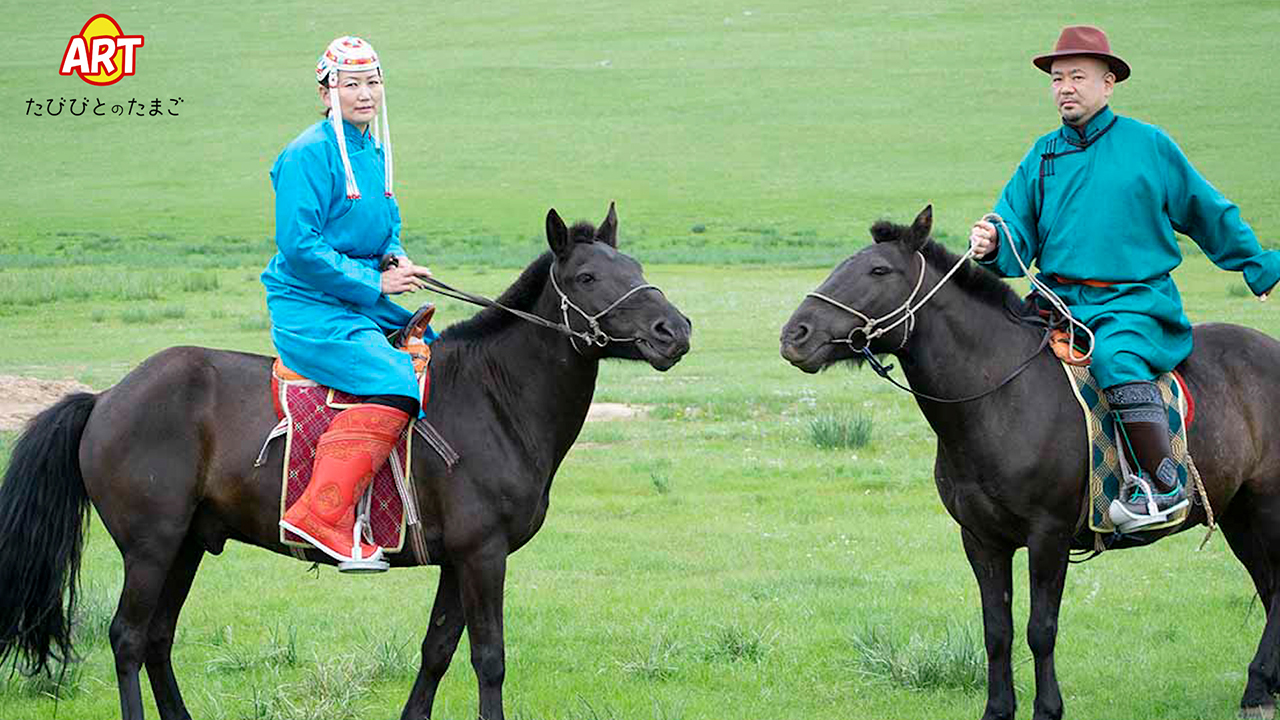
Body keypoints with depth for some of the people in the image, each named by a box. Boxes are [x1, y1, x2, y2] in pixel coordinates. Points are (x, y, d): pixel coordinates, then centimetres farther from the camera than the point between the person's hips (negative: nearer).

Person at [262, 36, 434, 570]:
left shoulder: (374, 152, 14)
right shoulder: (310, 154, -13)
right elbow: (299, 248, -19)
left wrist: (397, 260, 5)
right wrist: (375, 284, -17)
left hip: (363, 305, 9)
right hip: (308, 310, -9)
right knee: (392, 382, -27)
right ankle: (322, 515, -31)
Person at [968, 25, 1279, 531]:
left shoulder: (1150, 146, 3)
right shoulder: (1042, 157, 11)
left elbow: (1208, 214, 15)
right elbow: (1016, 235, 9)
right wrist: (991, 247, -16)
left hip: (1136, 303, -5)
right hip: (1059, 300, 5)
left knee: (1116, 356, -34)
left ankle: (1163, 484, -31)